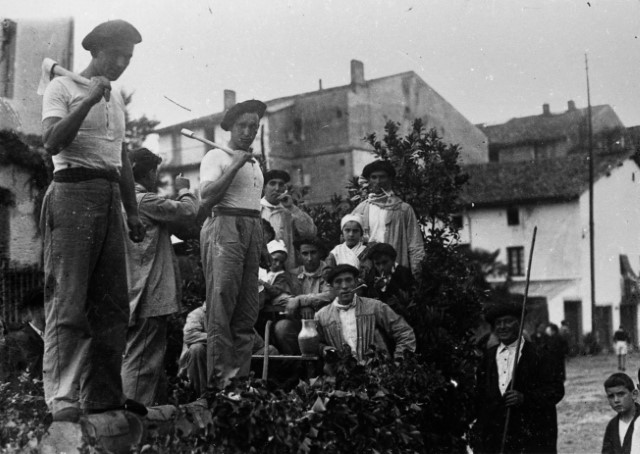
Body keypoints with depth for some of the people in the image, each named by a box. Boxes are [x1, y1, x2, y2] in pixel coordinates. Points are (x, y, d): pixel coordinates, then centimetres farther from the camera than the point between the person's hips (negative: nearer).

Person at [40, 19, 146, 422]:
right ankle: (62, 400, -11)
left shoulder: (117, 98, 23)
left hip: (110, 199, 7)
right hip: (73, 193, -7)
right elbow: (52, 142, -13)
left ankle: (102, 396, 10)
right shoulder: (63, 87, 2)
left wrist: (133, 212, 20)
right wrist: (89, 99, -17)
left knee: (112, 305, 4)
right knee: (68, 302, -11)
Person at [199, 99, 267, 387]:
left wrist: (262, 244, 20)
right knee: (222, 305, -13)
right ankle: (221, 375, -14)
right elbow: (206, 198, -12)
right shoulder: (216, 157, 1)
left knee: (248, 309, 4)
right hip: (224, 226, -7)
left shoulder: (255, 163, 25)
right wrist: (235, 165, -13)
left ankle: (240, 376, 7)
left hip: (252, 231, 8)